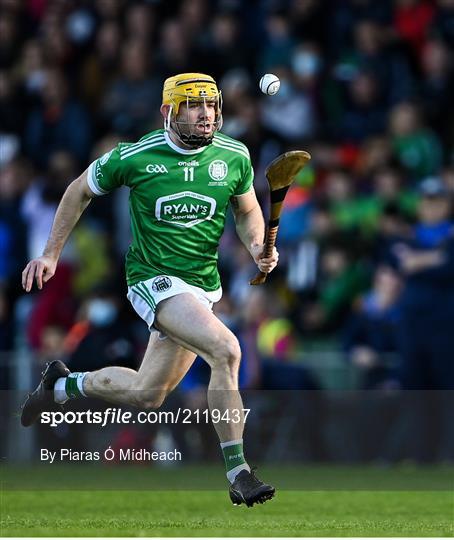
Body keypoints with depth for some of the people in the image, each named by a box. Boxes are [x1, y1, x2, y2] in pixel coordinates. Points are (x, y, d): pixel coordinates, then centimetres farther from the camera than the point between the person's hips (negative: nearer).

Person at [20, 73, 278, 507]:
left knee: (146, 395, 9)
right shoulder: (133, 158, -10)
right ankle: (238, 475, -21)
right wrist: (51, 254, 9)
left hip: (203, 286, 5)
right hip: (152, 277, -5)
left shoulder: (234, 157, -2)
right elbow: (80, 192, 7)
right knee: (225, 350, -27)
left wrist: (258, 246, -6)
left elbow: (248, 212, 16)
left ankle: (63, 384, 38)